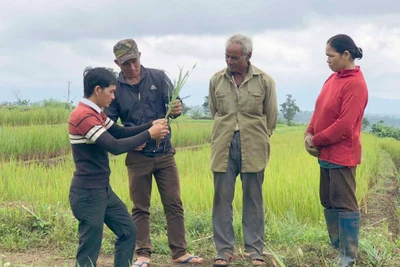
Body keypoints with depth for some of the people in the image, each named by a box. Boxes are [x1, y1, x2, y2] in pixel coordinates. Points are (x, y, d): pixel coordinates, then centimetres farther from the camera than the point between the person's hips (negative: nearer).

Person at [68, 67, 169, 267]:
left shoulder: (95, 113, 10)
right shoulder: (83, 116, -22)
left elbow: (120, 132, 16)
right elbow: (115, 146, -27)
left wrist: (151, 125, 1)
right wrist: (149, 134, -18)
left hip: (103, 189, 10)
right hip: (88, 193, -10)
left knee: (128, 231, 15)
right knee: (90, 249, -2)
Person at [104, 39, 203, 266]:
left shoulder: (158, 77, -2)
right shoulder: (115, 88, -3)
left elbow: (174, 102, -9)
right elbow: (110, 123, 1)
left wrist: (177, 109, -33)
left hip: (164, 153, 1)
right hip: (138, 156, -1)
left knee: (174, 205, 4)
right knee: (140, 208, 8)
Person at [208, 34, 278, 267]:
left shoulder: (265, 81, -2)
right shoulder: (216, 80, 3)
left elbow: (271, 116, 8)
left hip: (253, 149, -1)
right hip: (224, 147, 2)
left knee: (253, 200, 5)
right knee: (222, 199, 3)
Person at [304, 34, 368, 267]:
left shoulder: (355, 84, -16)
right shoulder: (333, 78, 11)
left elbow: (344, 125, -21)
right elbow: (320, 111, 16)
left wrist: (317, 141, -12)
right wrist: (309, 133, -1)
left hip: (342, 156, -9)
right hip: (327, 154, 9)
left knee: (344, 204, -3)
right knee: (329, 202, 14)